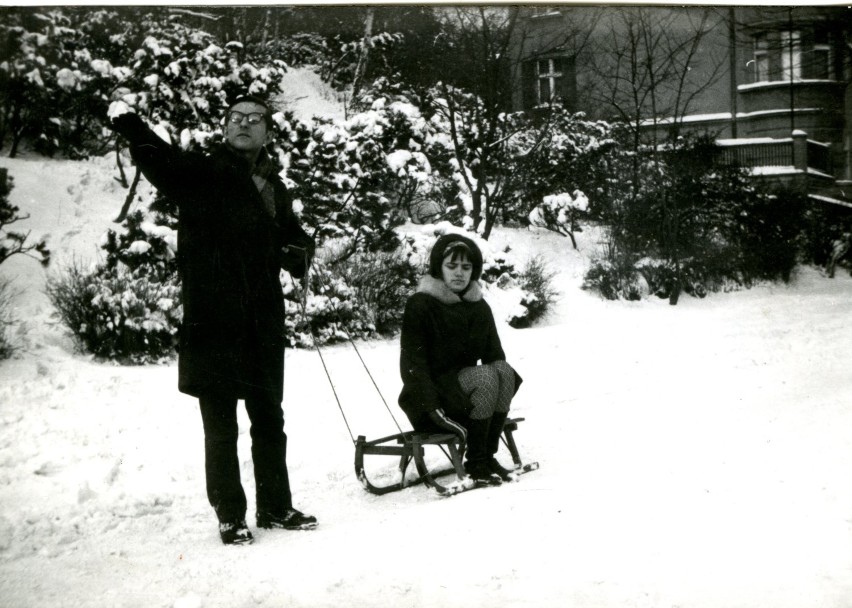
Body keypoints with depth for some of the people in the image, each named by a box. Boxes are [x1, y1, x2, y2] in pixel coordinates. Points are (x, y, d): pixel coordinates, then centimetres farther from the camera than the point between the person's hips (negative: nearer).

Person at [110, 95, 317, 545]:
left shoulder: (274, 188, 13)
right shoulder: (200, 173, -3)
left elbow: (297, 241, 21)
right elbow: (161, 162, -22)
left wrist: (299, 253, -2)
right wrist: (130, 126, -39)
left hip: (263, 324, 5)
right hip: (212, 322, -5)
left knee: (269, 422, 15)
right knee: (221, 427, 3)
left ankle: (276, 507, 29)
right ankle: (230, 516, 17)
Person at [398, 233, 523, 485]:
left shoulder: (479, 307, 9)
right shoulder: (420, 305, -10)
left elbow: (494, 354, 10)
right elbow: (412, 361, -14)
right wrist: (432, 408, -24)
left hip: (466, 383, 6)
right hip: (433, 391, -6)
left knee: (503, 371, -22)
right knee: (484, 378, -30)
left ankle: (489, 454, -19)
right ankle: (475, 462, -21)